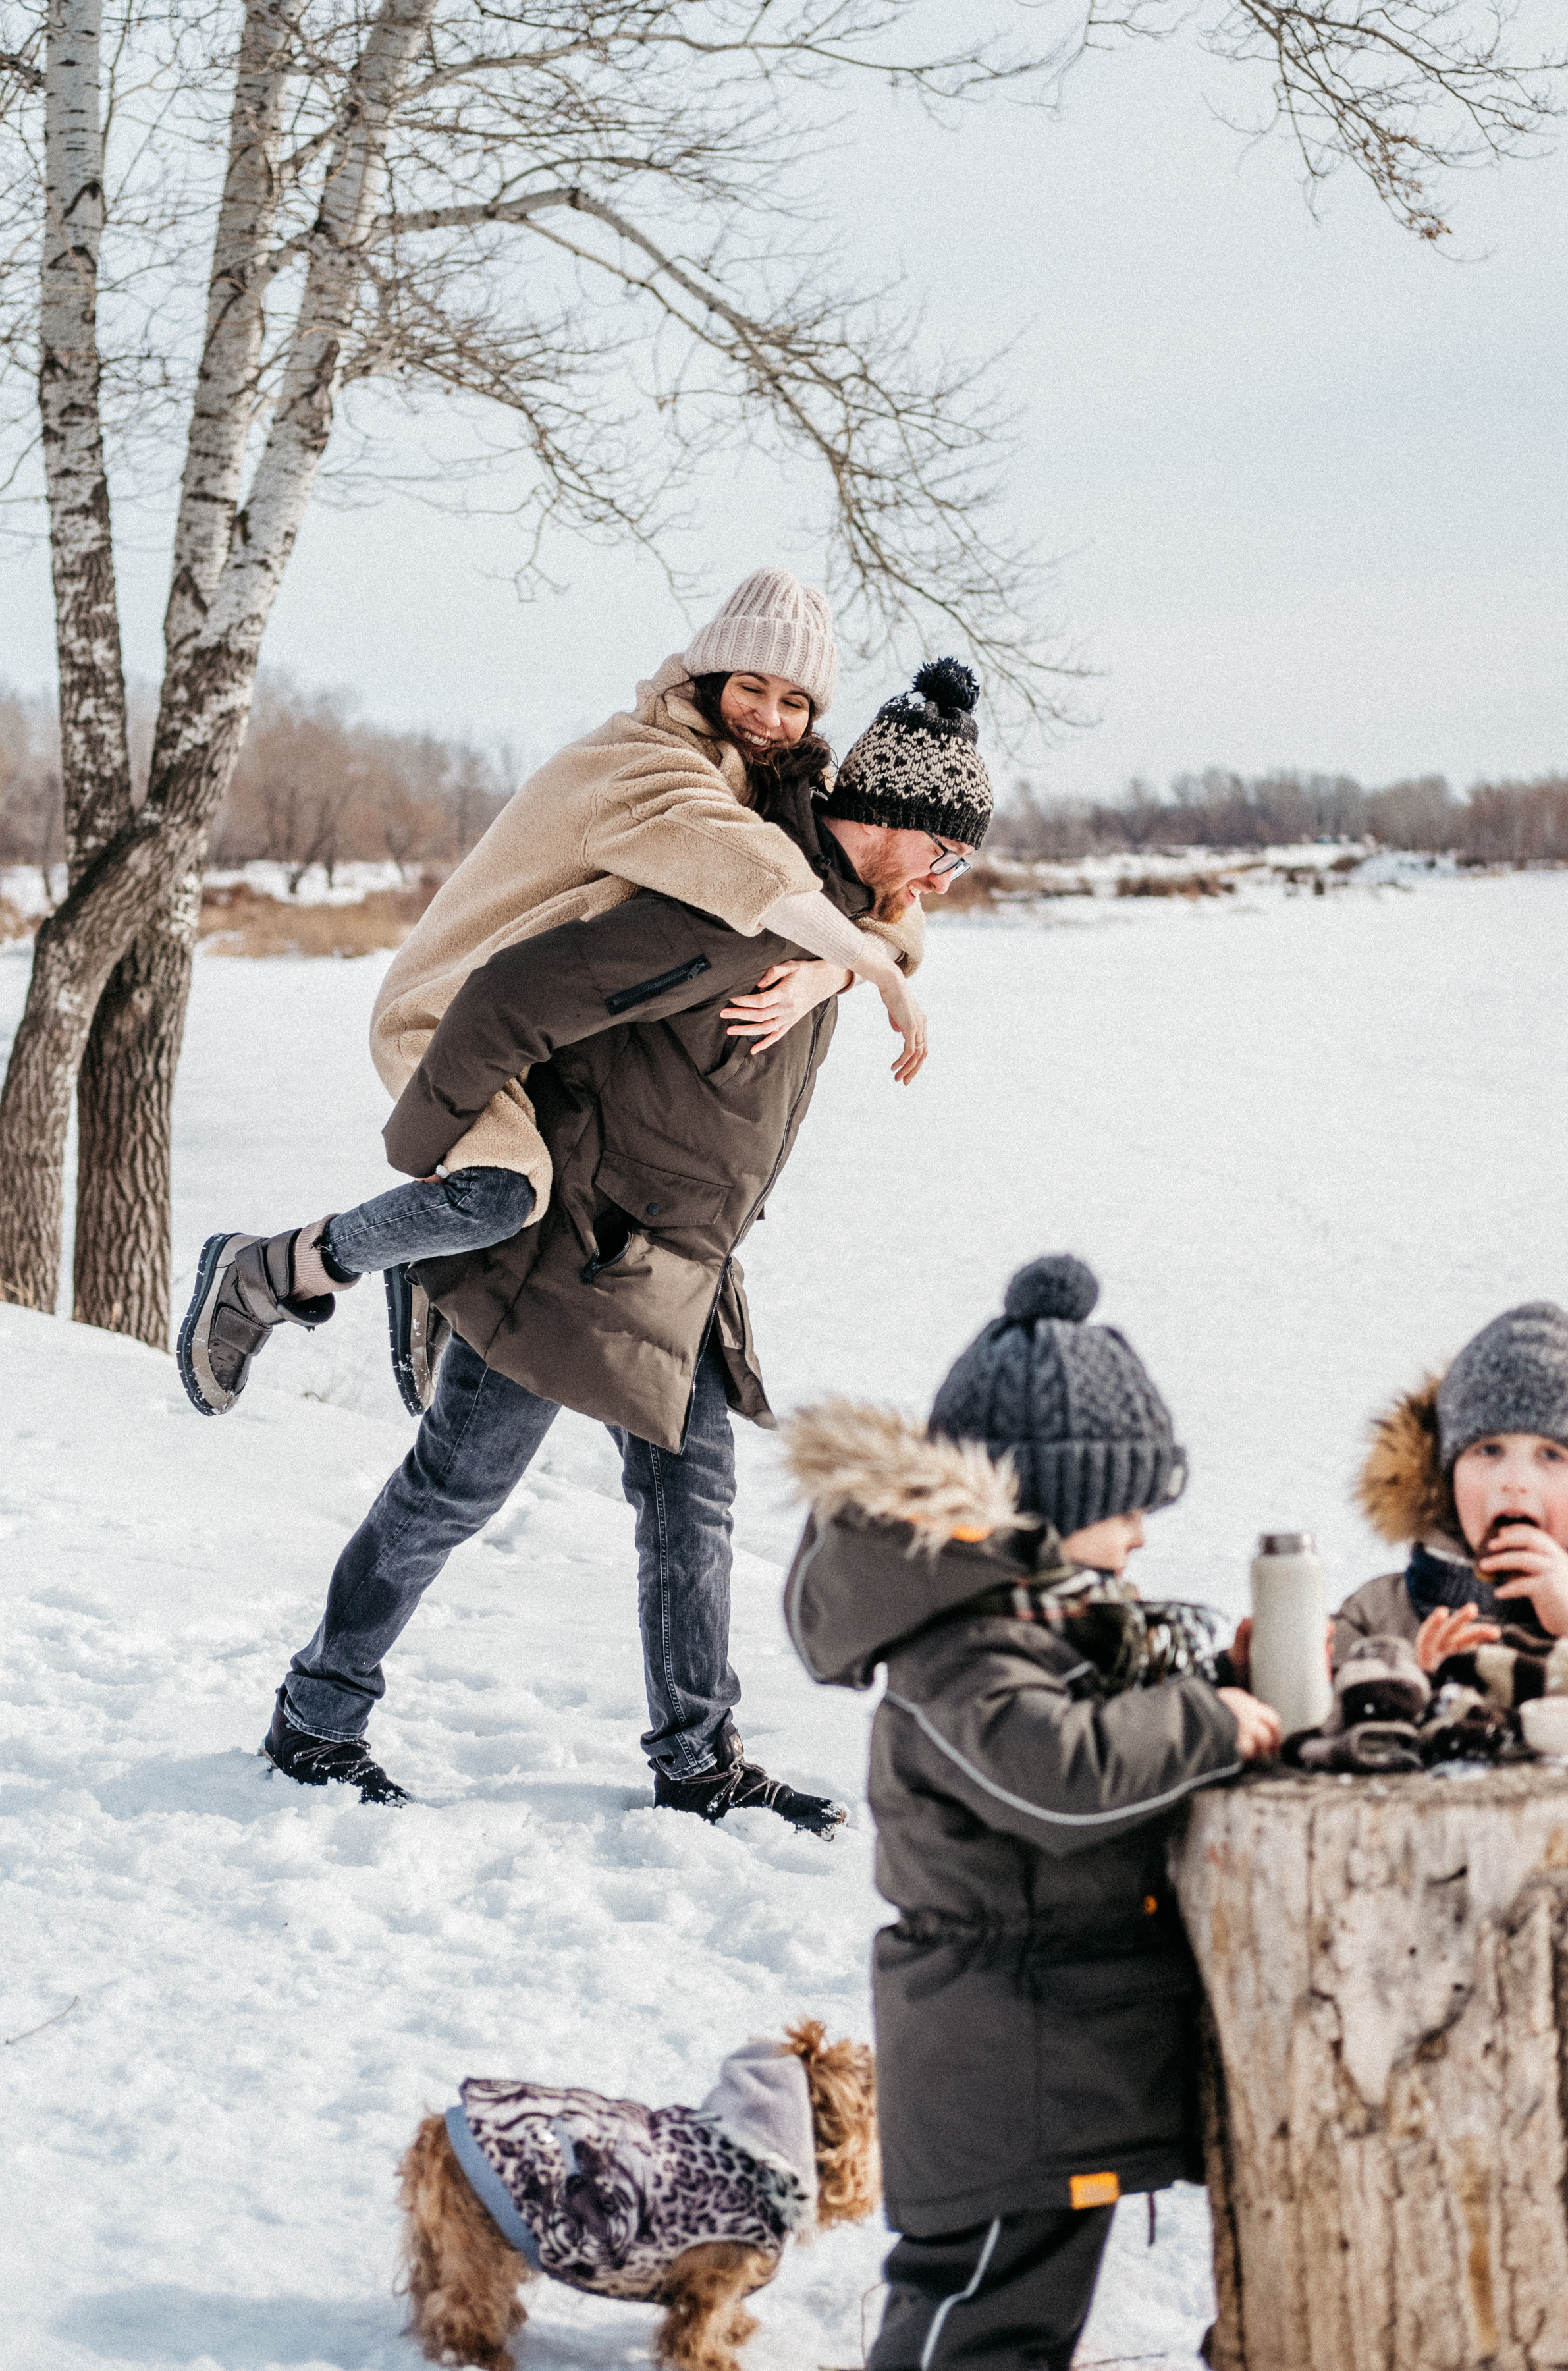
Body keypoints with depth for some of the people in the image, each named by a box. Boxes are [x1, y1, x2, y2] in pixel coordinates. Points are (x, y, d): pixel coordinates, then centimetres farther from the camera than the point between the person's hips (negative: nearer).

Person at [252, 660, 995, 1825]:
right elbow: (512, 997, -29)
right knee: (457, 1483, 2)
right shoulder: (740, 916, -28)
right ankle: (316, 1720, 16)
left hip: (672, 1265, 9)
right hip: (570, 1251, -9)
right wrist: (423, 1153, -20)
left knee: (694, 1494, 10)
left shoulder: (824, 912, 5)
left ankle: (700, 1759, 18)